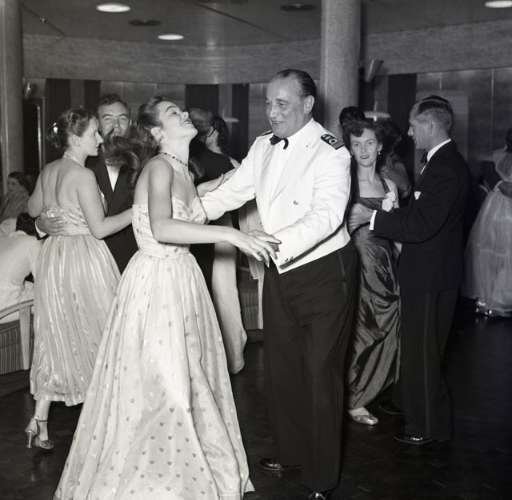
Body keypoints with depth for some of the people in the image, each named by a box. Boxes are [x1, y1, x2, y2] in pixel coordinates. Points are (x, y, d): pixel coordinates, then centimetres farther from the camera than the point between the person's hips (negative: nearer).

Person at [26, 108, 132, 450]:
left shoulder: (48, 172, 7)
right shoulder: (83, 176, -17)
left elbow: (34, 210, 22)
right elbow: (99, 228, -18)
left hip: (54, 256, 7)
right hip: (85, 258, -7)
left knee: (58, 338, 12)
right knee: (97, 335, 7)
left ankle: (40, 420, 10)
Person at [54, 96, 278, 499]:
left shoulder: (183, 172, 13)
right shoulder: (159, 166, -15)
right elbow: (161, 228, -31)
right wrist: (231, 234, -32)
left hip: (183, 281, 9)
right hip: (156, 282, -9)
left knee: (189, 378, 15)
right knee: (159, 384, -1)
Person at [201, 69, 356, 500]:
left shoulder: (330, 153, -19)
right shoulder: (264, 146, 3)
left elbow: (327, 215, -31)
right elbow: (230, 192, 7)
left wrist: (278, 243, -45)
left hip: (324, 273, -7)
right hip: (280, 271, 7)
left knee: (320, 374, 3)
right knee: (281, 367, 18)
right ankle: (290, 452, 39)